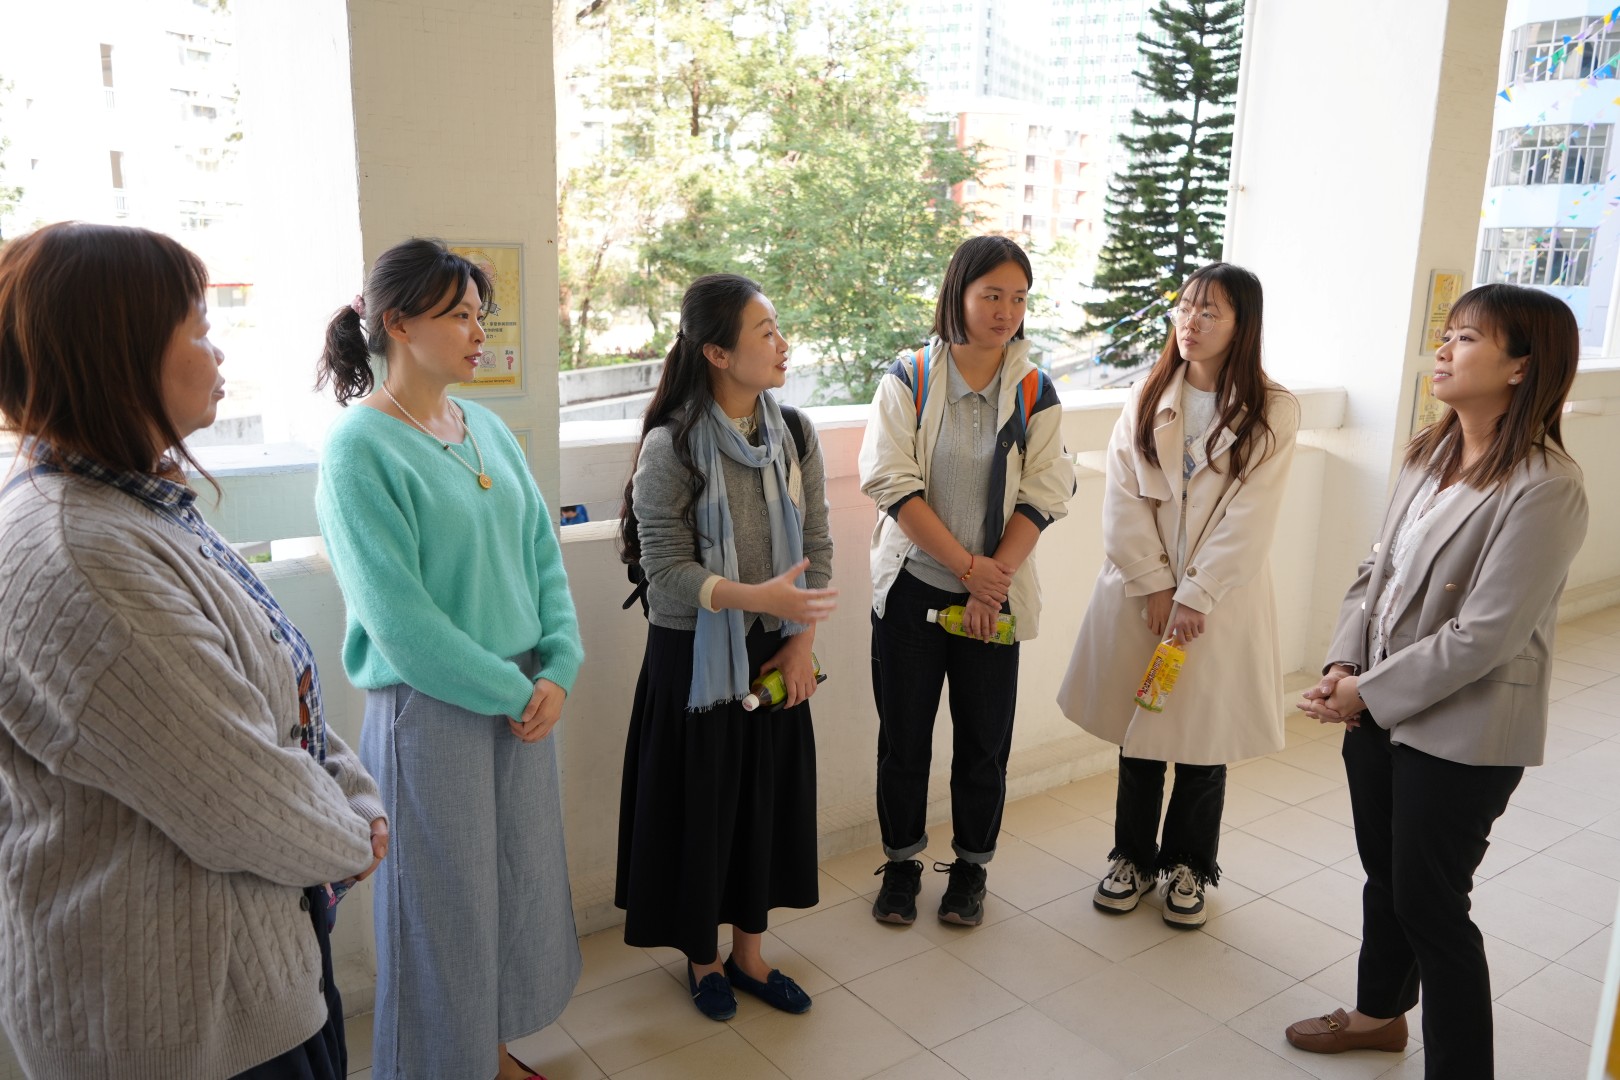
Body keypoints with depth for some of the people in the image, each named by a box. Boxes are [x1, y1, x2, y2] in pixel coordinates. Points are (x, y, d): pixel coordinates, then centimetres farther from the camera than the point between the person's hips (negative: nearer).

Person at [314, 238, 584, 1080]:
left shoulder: (487, 429, 5)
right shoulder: (359, 449, -15)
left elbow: (542, 555, 6)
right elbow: (398, 617, -19)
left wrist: (559, 669, -6)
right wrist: (511, 692, -15)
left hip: (523, 697, 7)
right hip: (430, 710, -7)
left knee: (520, 883, 19)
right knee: (446, 904, 9)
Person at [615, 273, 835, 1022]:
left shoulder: (794, 433, 0)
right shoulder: (671, 446, -16)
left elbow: (817, 546, 3)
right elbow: (666, 572, -18)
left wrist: (802, 639, -5)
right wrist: (761, 597, -30)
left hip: (774, 652, 5)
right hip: (694, 655, -4)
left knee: (768, 796, 14)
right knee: (700, 802, 9)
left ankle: (749, 953, 35)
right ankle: (701, 957, 34)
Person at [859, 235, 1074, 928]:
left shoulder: (1035, 392, 0)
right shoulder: (909, 378, -5)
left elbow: (1042, 496, -4)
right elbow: (893, 483, -12)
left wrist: (991, 580, -13)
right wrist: (966, 565, -16)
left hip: (994, 593, 1)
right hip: (913, 585, -1)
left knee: (984, 738, 10)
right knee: (904, 734, 9)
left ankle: (971, 865, 30)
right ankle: (902, 860, 29)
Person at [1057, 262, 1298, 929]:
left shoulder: (1273, 412, -6)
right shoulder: (1148, 397, 2)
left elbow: (1249, 519, -11)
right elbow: (1122, 500, -3)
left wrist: (1194, 597, -15)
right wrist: (1155, 587, -10)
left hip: (1219, 600, -2)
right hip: (1140, 591, 2)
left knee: (1204, 742, 9)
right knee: (1138, 732, 12)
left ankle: (1187, 866, 29)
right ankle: (1133, 858, 30)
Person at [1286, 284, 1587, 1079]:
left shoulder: (1545, 490, -21)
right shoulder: (1429, 454, 3)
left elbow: (1484, 635, -23)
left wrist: (1369, 693, -16)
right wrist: (1343, 666, -6)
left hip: (1461, 734, -7)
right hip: (1380, 709, 7)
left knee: (1429, 901, 4)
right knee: (1384, 872, 22)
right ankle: (1381, 1011, 45)